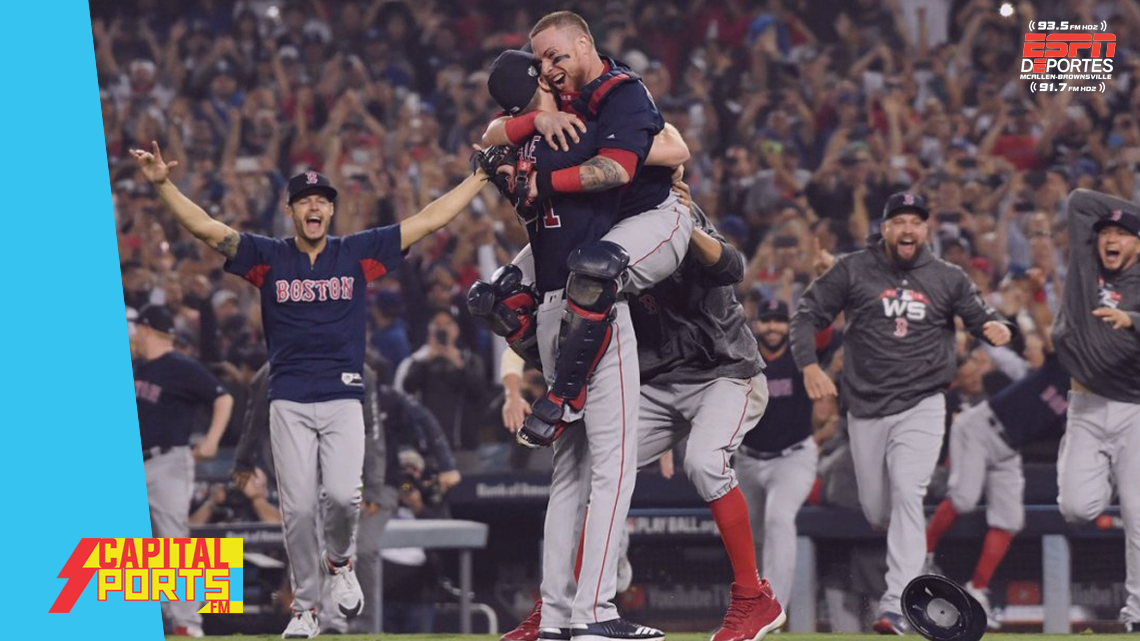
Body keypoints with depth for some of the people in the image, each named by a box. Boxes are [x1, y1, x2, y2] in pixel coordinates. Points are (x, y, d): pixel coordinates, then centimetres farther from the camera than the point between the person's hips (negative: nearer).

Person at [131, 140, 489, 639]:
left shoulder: (358, 253, 7)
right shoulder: (268, 257, 6)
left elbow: (431, 220, 8)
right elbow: (204, 227, -2)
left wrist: (480, 176, 5)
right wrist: (163, 184, -16)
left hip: (344, 398, 0)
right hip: (289, 402, 0)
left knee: (342, 494, -18)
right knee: (298, 508, -4)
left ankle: (340, 561, 14)